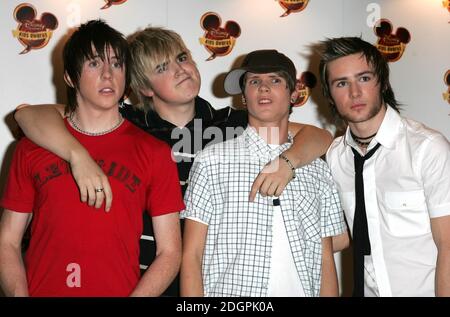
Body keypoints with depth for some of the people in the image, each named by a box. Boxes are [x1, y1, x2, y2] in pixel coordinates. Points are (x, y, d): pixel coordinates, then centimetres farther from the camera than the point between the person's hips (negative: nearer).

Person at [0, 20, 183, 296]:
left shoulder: (155, 153, -1)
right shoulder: (32, 148, 4)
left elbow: (170, 253, -1)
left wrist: (134, 296, -15)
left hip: (123, 289, 0)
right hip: (41, 290, 1)